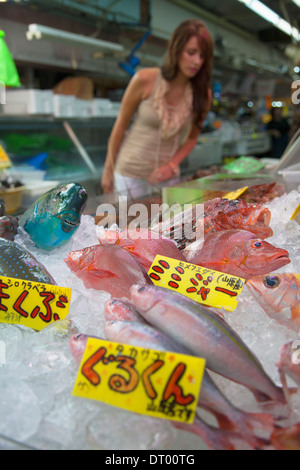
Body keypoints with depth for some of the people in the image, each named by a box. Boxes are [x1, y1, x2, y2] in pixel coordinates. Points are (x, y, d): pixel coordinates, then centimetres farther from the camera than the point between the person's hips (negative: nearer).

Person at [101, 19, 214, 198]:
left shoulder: (203, 95, -4)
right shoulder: (145, 79, -12)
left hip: (166, 177, 3)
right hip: (131, 173, -2)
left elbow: (191, 138, 7)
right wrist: (109, 169, 0)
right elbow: (121, 125, -4)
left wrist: (171, 166, -10)